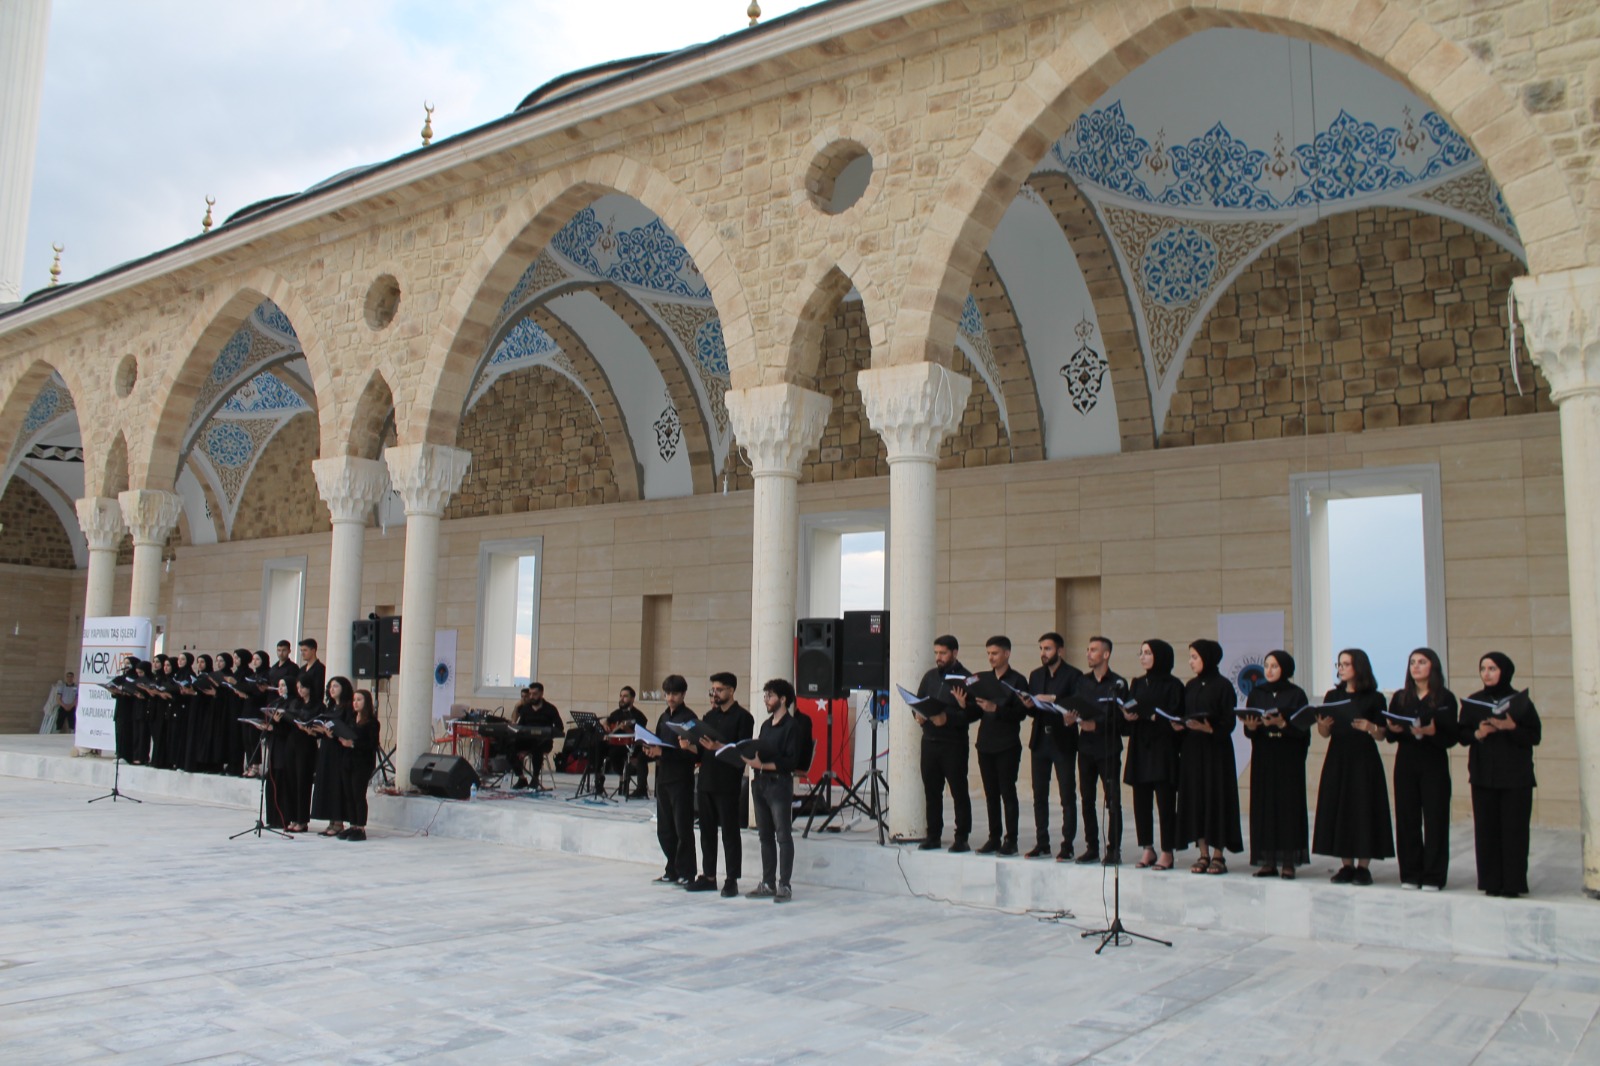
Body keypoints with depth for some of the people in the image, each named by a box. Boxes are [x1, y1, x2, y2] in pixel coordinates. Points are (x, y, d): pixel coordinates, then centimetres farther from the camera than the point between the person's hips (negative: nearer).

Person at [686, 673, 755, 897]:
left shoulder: (742, 717, -4)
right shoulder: (709, 716, 16)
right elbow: (702, 750, 17)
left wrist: (719, 747, -25)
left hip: (728, 784, -7)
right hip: (706, 781, 7)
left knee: (730, 832, -1)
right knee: (707, 830, 10)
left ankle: (732, 880, 4)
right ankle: (708, 876, 19)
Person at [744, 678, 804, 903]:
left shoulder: (792, 726, -6)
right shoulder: (766, 725, 19)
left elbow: (792, 762, -13)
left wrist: (763, 765, -20)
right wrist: (751, 760, -1)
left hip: (780, 783, -8)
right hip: (760, 783, 8)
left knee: (783, 836, -4)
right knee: (765, 835, 9)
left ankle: (784, 886, -1)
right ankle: (768, 883, 15)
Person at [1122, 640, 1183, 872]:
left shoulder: (1173, 685, -3)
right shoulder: (1137, 684, 15)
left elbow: (1175, 718, -9)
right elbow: (1126, 713, 13)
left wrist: (1147, 715, -21)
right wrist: (1127, 715, -9)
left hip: (1162, 750, -5)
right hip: (1139, 749, 5)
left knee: (1165, 802, -3)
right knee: (1141, 801, 5)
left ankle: (1167, 853, 3)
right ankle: (1147, 850, 14)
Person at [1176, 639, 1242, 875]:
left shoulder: (1223, 685, -6)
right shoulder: (1190, 686, 12)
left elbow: (1228, 722, -10)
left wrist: (1209, 728, -25)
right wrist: (1179, 725, -6)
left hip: (1215, 749, -6)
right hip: (1191, 749, 6)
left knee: (1216, 797, -2)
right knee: (1194, 798, 4)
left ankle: (1218, 855, 5)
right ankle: (1203, 854, 12)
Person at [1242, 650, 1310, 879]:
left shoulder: (1296, 694, -1)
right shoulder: (1256, 693, 9)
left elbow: (1302, 728, -6)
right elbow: (1248, 728, 8)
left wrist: (1282, 724, -21)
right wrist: (1251, 726, -14)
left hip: (1289, 757, -3)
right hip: (1263, 757, 3)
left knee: (1288, 804, -3)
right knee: (1263, 804, 2)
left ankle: (1288, 862, 3)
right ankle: (1267, 860, 8)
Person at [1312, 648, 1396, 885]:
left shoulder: (1374, 698, -1)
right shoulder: (1333, 696, 9)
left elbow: (1381, 734, -2)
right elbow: (1324, 733, 9)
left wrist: (1369, 727, -22)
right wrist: (1322, 724, -12)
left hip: (1363, 761, -4)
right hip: (1337, 759, 4)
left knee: (1363, 809, -3)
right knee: (1338, 809, 3)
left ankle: (1363, 866, 4)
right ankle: (1346, 865, 11)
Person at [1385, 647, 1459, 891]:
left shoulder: (1445, 698, -1)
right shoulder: (1400, 698, 10)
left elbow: (1451, 738, -6)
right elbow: (1389, 736, 11)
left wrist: (1431, 732, -23)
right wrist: (1392, 729, -11)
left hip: (1434, 764, -3)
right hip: (1406, 763, 3)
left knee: (1434, 819, -2)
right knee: (1407, 818, 4)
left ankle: (1433, 877, 4)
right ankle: (1410, 875, 12)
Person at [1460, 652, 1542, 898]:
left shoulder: (1520, 701, 1)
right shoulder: (1472, 702, 8)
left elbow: (1535, 736, -2)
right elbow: (1462, 735, 8)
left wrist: (1511, 727, -17)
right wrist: (1477, 734, -12)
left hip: (1516, 776, -2)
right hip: (1483, 774, 2)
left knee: (1513, 829, -4)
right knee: (1486, 829, 1)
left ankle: (1512, 883, 2)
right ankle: (1491, 881, 7)